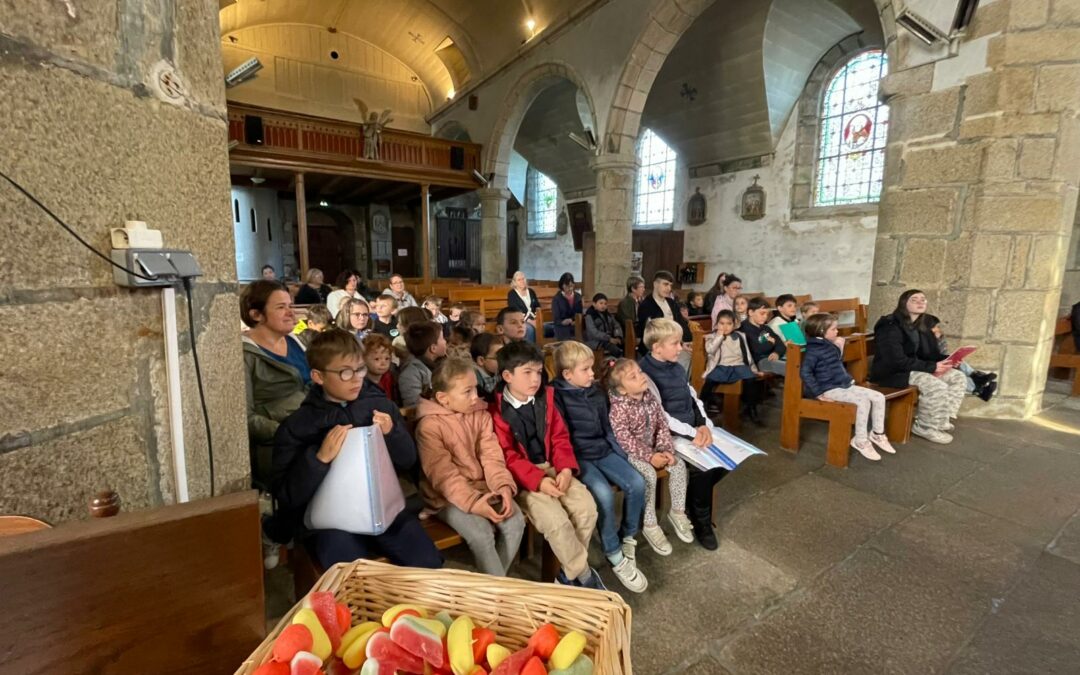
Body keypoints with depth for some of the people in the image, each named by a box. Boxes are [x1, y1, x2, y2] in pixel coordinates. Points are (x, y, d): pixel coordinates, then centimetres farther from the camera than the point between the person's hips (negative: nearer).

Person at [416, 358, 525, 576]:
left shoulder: (481, 415, 2)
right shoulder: (429, 425, -16)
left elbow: (492, 456, -4)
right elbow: (443, 474, -19)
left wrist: (503, 486, -21)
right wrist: (473, 502, -27)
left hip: (483, 487, 5)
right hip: (448, 496, -5)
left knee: (516, 521, -14)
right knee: (481, 534, -25)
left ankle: (494, 579, 5)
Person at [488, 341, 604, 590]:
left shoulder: (545, 397, 6)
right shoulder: (496, 410, -12)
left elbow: (560, 437, 7)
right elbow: (506, 458, -14)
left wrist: (566, 468, -10)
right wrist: (538, 481, -24)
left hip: (550, 468, 6)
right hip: (520, 478, -5)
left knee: (587, 507, -13)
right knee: (556, 520, -24)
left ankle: (570, 573, 6)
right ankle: (584, 575, 0)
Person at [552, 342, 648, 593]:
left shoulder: (596, 392, 9)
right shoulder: (556, 396, -12)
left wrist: (618, 452, 13)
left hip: (603, 452, 7)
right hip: (578, 457, -6)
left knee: (636, 483, -11)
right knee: (604, 494, -28)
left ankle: (628, 538, 12)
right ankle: (616, 558, -9)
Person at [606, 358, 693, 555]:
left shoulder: (650, 398, -3)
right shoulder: (618, 407, -23)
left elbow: (662, 425, 1)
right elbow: (624, 439, -25)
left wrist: (666, 449, -12)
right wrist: (650, 456, -26)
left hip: (653, 447, 7)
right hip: (629, 452, -7)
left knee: (678, 464, -8)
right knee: (649, 475, -27)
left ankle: (677, 511, 11)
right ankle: (649, 525, -9)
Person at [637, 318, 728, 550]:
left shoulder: (677, 367, 10)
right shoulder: (644, 372, -17)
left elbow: (694, 399, 12)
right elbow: (660, 417, -20)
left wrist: (703, 425, -6)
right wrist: (693, 433, -20)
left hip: (696, 427, 8)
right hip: (669, 435, -8)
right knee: (703, 466, -23)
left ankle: (693, 500, 17)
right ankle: (702, 522, 4)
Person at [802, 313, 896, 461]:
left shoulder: (830, 345, 13)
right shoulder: (813, 349, -17)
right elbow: (805, 372, -25)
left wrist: (839, 348, 12)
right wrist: (818, 393, -25)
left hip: (843, 385, 10)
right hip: (829, 389, -10)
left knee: (879, 397, 2)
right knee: (863, 400, -26)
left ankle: (877, 433, 17)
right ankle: (860, 441, -13)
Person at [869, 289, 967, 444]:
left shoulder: (922, 328, 10)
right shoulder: (891, 327, -20)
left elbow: (932, 353, 13)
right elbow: (898, 361, -26)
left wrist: (945, 361, -10)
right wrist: (932, 367, -24)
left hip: (915, 368, 10)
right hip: (892, 372, -10)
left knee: (958, 377, 2)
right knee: (936, 385, -26)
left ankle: (942, 419, 10)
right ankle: (925, 427, -7)